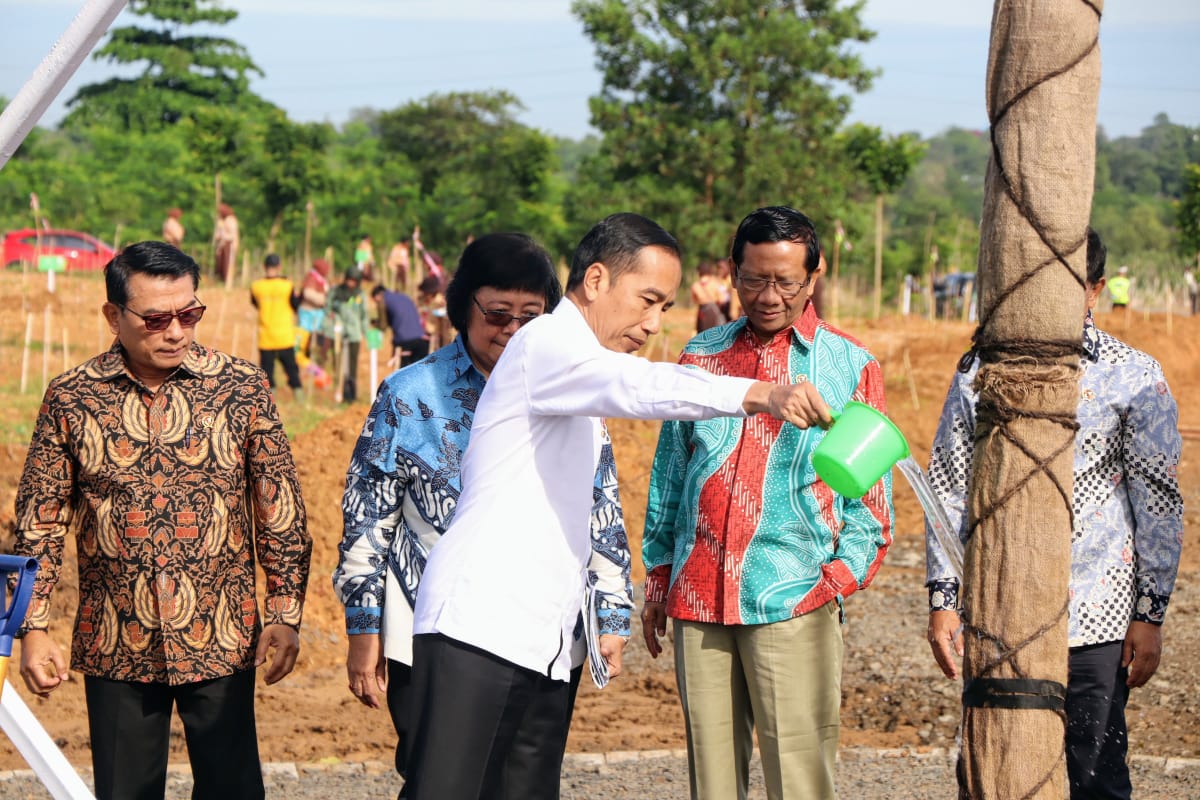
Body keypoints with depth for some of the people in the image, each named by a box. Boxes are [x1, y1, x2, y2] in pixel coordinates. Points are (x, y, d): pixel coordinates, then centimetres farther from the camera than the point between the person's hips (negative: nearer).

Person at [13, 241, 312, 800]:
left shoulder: (242, 389, -2)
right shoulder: (70, 398, -1)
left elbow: (280, 509, 2)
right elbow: (40, 521, 3)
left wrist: (285, 611, -3)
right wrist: (33, 627, -2)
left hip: (221, 643, 0)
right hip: (116, 648, 1)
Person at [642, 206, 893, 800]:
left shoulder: (849, 365, 5)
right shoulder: (703, 355, 14)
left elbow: (870, 489, 5)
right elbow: (669, 472, 18)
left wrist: (841, 575, -7)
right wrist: (657, 579, 16)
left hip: (794, 601, -3)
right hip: (699, 598, 3)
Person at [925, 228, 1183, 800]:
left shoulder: (1136, 378, -1)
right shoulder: (979, 372, 7)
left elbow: (1159, 500, 0)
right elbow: (948, 488, 10)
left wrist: (1150, 614, -4)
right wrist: (942, 599, 5)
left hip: (1095, 617, -3)